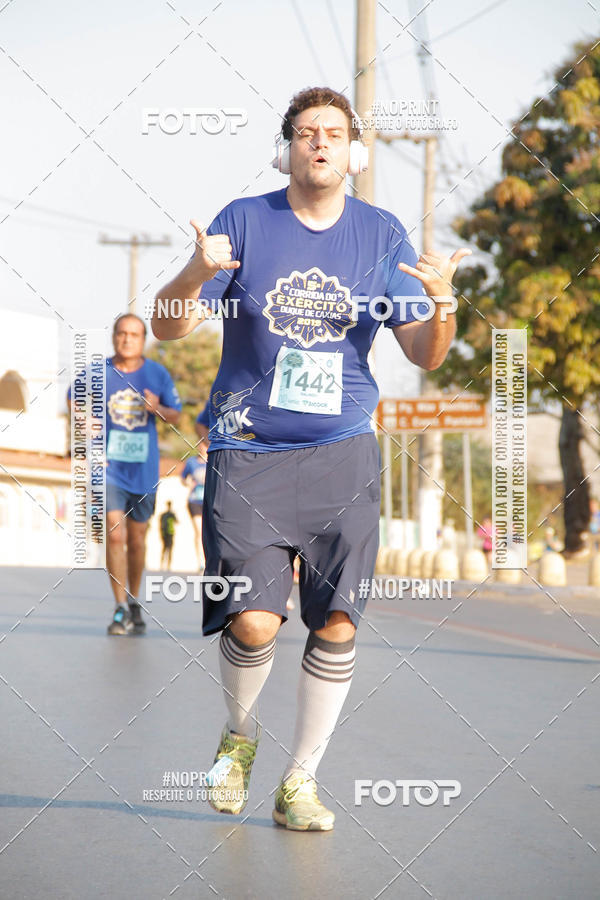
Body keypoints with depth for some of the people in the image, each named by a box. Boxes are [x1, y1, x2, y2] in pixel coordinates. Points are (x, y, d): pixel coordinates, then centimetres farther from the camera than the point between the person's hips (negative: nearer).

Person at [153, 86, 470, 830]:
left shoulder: (382, 235, 7)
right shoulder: (244, 221, 2)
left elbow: (424, 355, 6)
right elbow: (168, 328, 0)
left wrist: (442, 302, -16)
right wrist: (197, 275, -21)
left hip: (342, 452, 2)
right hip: (248, 452, -2)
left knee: (337, 625, -6)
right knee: (253, 622, -13)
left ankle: (300, 783, 11)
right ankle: (239, 733, 20)